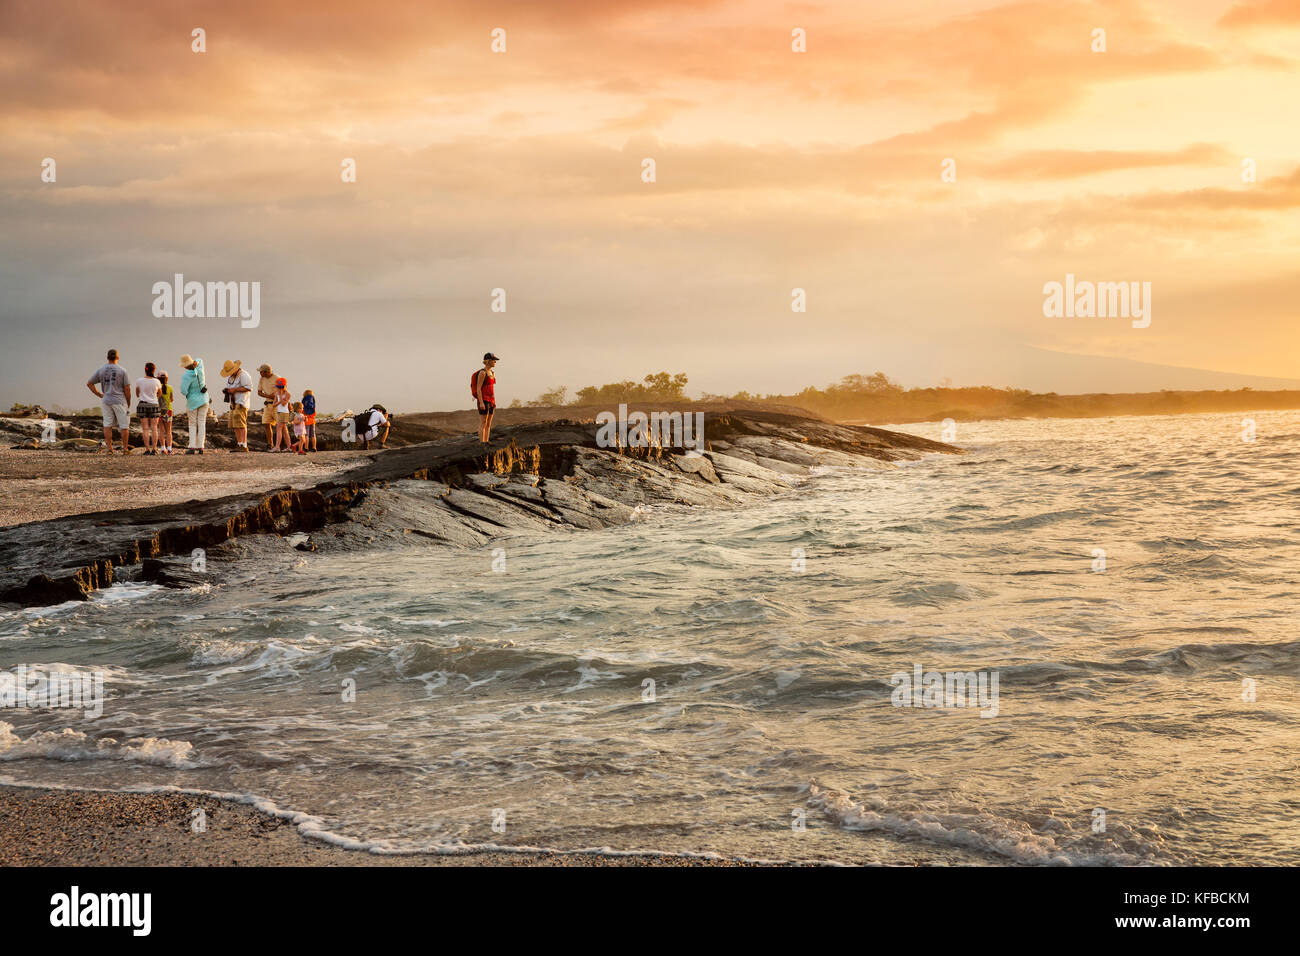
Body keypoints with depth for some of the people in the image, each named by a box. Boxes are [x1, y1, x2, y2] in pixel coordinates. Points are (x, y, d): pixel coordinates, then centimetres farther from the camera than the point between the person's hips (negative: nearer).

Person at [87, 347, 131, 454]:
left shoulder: (100, 370, 4)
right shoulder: (122, 370, -6)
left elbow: (89, 383, 8)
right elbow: (126, 389, -6)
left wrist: (99, 394, 12)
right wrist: (128, 403, 5)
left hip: (106, 400, 3)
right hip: (120, 400, -3)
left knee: (107, 425, 7)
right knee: (124, 425, 4)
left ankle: (109, 448, 4)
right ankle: (125, 449, 6)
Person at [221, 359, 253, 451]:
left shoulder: (243, 375, -11)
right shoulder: (230, 376, 18)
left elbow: (248, 388, -18)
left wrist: (234, 390, -20)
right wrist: (226, 390, 6)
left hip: (241, 403, -10)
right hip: (234, 403, 10)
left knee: (240, 423, -16)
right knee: (235, 425, 6)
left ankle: (244, 446, -19)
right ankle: (239, 444, 9)